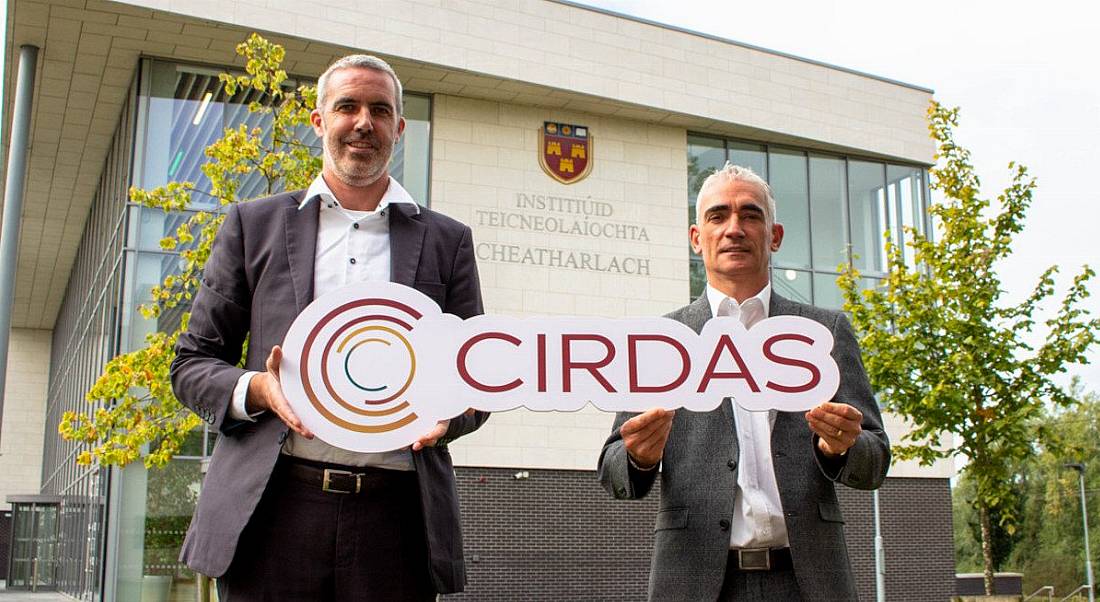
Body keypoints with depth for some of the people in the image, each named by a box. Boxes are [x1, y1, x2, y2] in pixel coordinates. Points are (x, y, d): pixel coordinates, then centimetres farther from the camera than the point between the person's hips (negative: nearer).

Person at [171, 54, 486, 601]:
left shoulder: (447, 242, 14)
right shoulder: (254, 224, 12)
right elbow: (192, 364, 12)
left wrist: (445, 412, -9)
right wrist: (255, 388, -9)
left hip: (397, 517, 1)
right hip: (273, 512, 0)